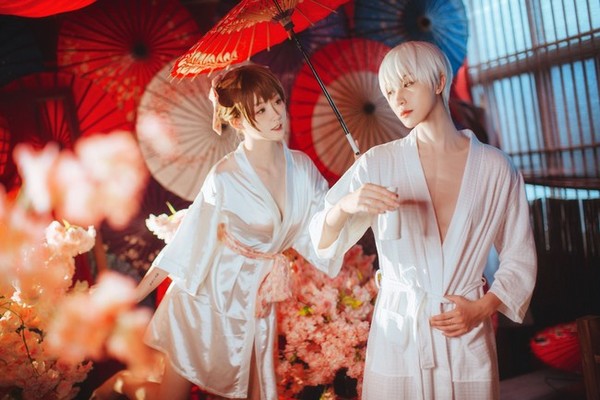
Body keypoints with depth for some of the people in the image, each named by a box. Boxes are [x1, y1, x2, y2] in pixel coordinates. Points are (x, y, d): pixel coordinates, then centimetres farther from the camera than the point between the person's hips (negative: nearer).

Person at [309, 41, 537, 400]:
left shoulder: (495, 167, -3)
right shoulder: (379, 164, -3)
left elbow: (520, 258, 5)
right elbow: (322, 243, -9)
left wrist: (482, 308, -9)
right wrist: (344, 207, -29)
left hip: (467, 337, 1)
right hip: (397, 333, 0)